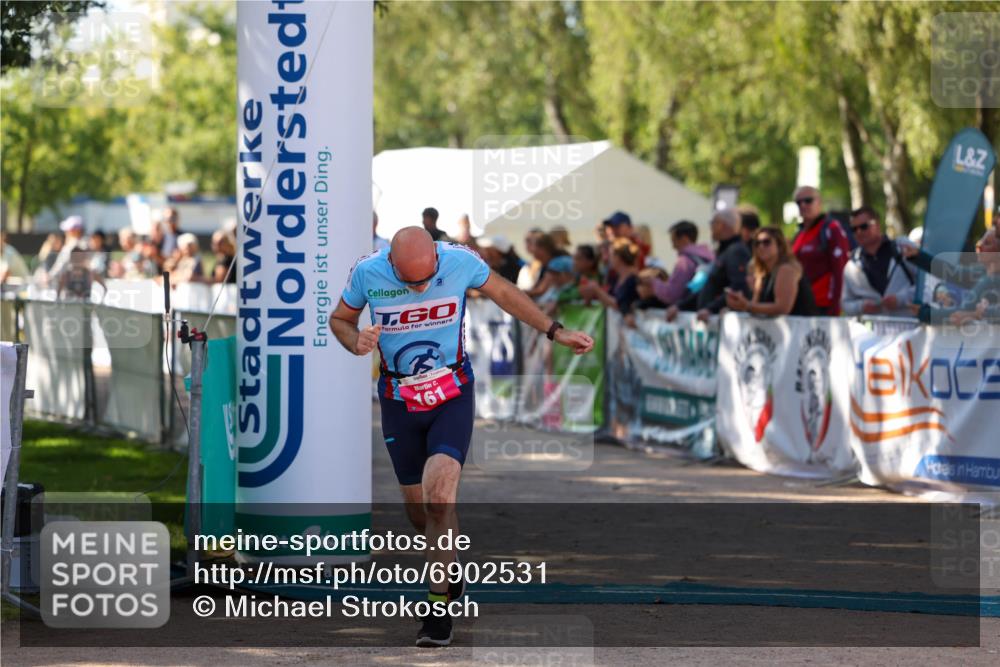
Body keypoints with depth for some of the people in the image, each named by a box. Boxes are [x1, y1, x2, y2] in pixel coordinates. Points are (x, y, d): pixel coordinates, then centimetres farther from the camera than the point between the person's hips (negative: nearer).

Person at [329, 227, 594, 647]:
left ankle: (440, 604, -10)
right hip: (399, 402, 2)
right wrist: (356, 343, -17)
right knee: (418, 511, 7)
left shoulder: (460, 261, -15)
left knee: (439, 497, -21)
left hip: (453, 396, -2)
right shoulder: (367, 273, -13)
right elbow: (340, 319, 6)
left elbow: (504, 294, 5)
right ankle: (449, 572, 36)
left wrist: (555, 332, 9)